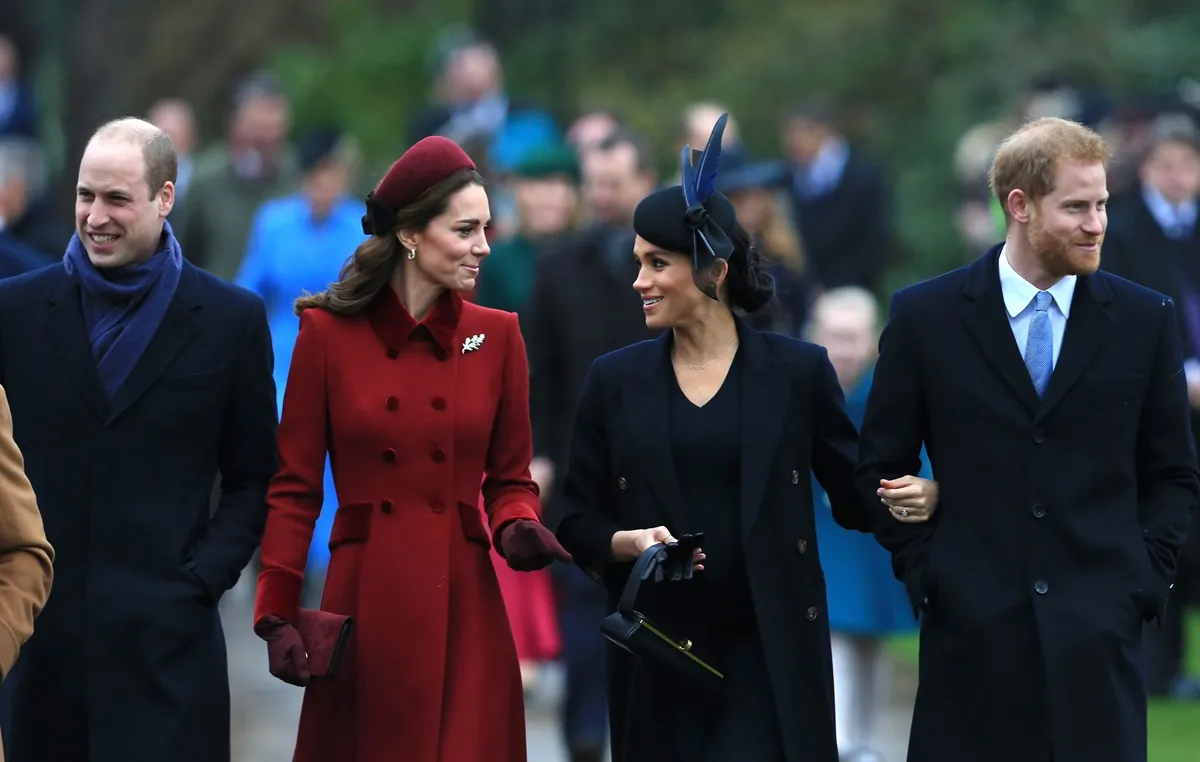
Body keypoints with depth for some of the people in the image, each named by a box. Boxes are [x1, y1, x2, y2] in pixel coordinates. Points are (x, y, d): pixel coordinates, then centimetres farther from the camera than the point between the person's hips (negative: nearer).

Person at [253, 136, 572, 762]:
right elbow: (295, 487, 1)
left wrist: (517, 528, -10)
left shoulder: (496, 336, 6)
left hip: (463, 605, 2)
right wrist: (277, 614, -6)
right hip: (365, 608, -2)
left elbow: (509, 476, 13)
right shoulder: (328, 334, -1)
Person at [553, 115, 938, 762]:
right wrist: (629, 542, -13)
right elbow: (578, 524, 9)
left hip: (771, 652, -2)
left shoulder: (798, 371, 2)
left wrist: (916, 496, -16)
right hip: (656, 656, 2)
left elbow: (856, 496, 5)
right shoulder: (614, 382, 7)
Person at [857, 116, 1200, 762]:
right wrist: (923, 572, 2)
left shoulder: (1144, 320, 6)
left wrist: (1144, 577, 2)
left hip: (1098, 634, 1)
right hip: (971, 630, -1)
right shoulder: (926, 317, 3)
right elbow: (882, 466, 9)